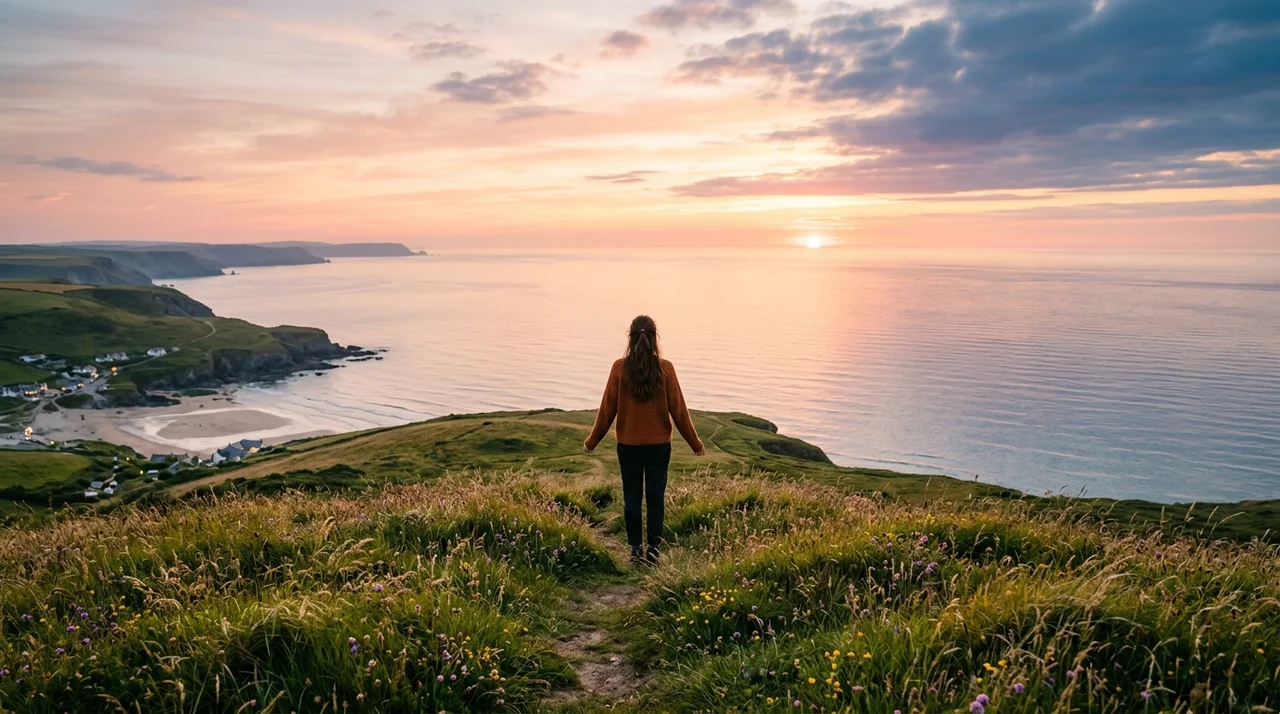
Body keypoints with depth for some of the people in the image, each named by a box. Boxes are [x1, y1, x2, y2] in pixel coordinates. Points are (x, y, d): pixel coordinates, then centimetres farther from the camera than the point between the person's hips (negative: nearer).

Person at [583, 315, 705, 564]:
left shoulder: (620, 368, -8)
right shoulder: (665, 368, -9)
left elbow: (607, 408, -3)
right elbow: (678, 409, -5)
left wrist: (592, 441, 10)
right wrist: (695, 443, 6)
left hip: (628, 444, 0)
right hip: (659, 444, 0)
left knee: (631, 497, 9)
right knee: (655, 496, 9)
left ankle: (635, 549, 15)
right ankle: (653, 547, 8)